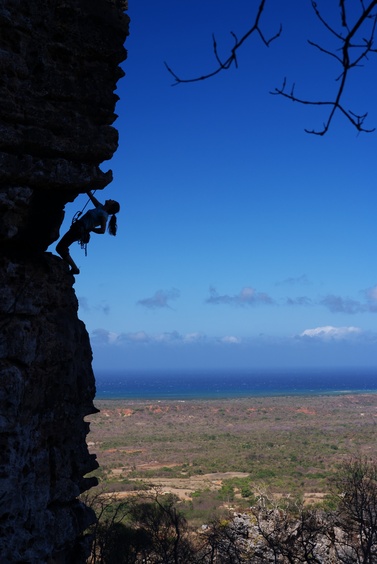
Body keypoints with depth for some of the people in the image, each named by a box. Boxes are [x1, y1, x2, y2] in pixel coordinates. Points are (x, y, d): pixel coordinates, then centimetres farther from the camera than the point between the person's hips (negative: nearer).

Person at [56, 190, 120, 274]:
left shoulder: (104, 215, -14)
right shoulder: (100, 208, 10)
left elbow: (102, 230, -26)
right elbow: (90, 195, 17)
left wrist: (90, 228, -14)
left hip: (79, 230, -9)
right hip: (77, 229, 9)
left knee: (60, 248, -7)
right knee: (61, 248, 18)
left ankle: (74, 269, -2)